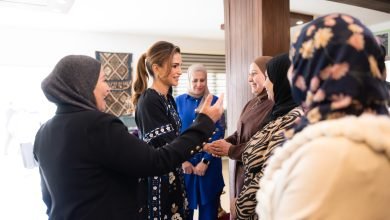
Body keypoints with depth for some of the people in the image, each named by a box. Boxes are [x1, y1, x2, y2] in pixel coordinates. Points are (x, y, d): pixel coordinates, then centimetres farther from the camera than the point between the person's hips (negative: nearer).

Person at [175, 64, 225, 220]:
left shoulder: (214, 101, 0)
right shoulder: (179, 101, 2)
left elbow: (219, 133, -4)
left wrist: (205, 160, -10)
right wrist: (183, 160, -9)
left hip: (209, 163, 0)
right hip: (184, 163, 1)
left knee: (209, 206, 10)